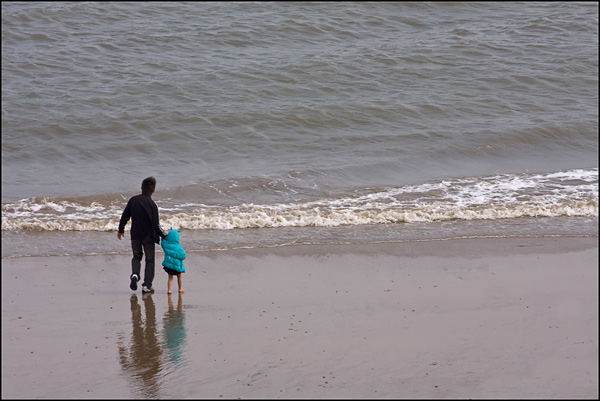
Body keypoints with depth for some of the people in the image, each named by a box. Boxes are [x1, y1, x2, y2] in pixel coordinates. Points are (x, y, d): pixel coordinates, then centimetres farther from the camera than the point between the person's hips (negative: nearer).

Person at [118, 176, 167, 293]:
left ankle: (135, 274, -6)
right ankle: (147, 285, 8)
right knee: (150, 260, 10)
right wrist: (164, 236, -3)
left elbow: (124, 216, 4)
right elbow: (156, 225, -15)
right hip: (148, 236, -3)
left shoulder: (133, 200, -3)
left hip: (135, 235, 3)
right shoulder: (151, 204, -15)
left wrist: (121, 230, 19)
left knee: (137, 257, 22)